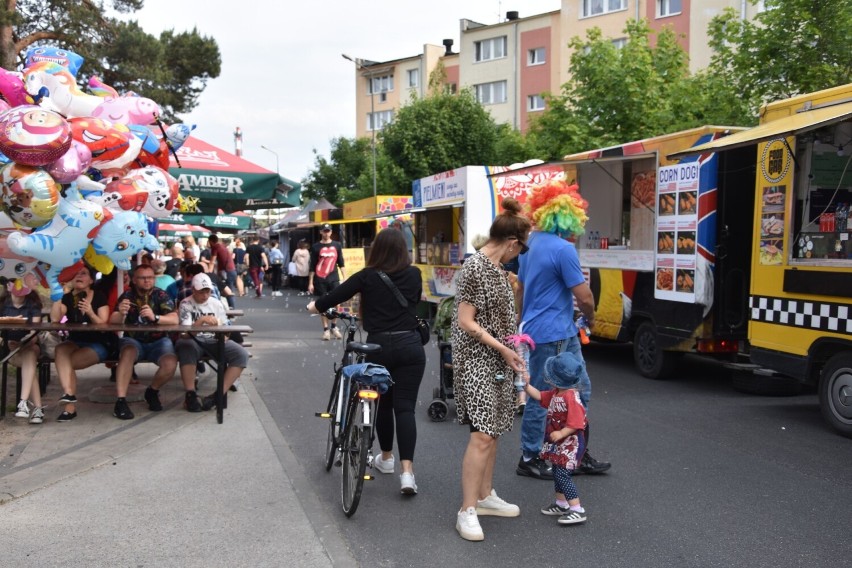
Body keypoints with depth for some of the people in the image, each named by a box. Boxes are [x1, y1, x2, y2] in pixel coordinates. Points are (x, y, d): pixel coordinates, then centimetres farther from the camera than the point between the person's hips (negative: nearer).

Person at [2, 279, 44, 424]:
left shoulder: (33, 305, 5)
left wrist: (24, 344, -25)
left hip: (29, 345, 0)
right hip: (9, 348, 0)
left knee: (29, 356, -35)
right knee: (29, 364, -31)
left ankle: (23, 403, -44)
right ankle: (37, 407, -37)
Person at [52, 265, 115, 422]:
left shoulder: (99, 298, -3)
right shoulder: (67, 298, 6)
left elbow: (103, 326, -11)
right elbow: (55, 319, -11)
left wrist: (91, 313, -29)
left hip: (98, 344, -3)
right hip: (74, 342, 3)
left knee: (65, 362, -24)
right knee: (60, 350, -30)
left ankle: (70, 405, -11)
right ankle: (68, 393, -39)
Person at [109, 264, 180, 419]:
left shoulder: (161, 295, -3)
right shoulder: (127, 295, -1)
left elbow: (174, 319, -17)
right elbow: (113, 321, -11)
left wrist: (155, 317, -37)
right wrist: (120, 314, -36)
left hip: (158, 341, 0)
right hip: (133, 340, 0)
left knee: (170, 365, -27)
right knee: (128, 353, -35)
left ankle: (152, 391, 4)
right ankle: (120, 400, -33)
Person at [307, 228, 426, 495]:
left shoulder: (367, 276, -4)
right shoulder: (414, 274, 4)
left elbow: (336, 295, 2)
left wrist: (315, 306, 22)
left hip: (379, 346, -1)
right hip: (409, 346, 1)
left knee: (384, 403, 17)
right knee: (405, 407, -2)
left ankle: (386, 458, 33)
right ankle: (407, 471, -11)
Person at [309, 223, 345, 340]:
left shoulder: (337, 245, 7)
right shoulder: (316, 247, 1)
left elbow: (341, 263, 11)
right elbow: (312, 266, 2)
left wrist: (344, 278, 3)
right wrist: (310, 283, -2)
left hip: (334, 278, 1)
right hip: (320, 280, -1)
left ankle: (334, 327, 12)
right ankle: (326, 329, 7)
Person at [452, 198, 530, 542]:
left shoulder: (496, 268, 10)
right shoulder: (475, 268, -17)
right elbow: (466, 322, -19)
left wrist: (510, 352, 17)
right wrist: (503, 350, -16)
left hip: (496, 361, 9)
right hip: (476, 361, -9)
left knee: (493, 430, 13)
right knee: (482, 434, -12)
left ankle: (485, 496, 25)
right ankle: (467, 511, -5)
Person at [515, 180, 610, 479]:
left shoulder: (533, 242, 9)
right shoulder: (563, 249, -19)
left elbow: (521, 288, 19)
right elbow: (584, 296, -18)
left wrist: (523, 322, 29)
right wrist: (590, 317, 3)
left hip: (563, 333, 9)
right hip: (552, 335, -9)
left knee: (581, 389, 16)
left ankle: (579, 455, 24)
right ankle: (529, 459, 16)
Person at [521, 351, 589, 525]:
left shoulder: (571, 396, -25)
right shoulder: (556, 393, 5)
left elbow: (576, 423, -27)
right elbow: (540, 396, 16)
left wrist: (561, 433, -29)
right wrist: (526, 386, 5)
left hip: (569, 442, -10)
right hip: (558, 442, 10)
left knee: (562, 473, -11)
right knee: (558, 472, 18)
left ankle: (577, 510, -7)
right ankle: (561, 504, 32)